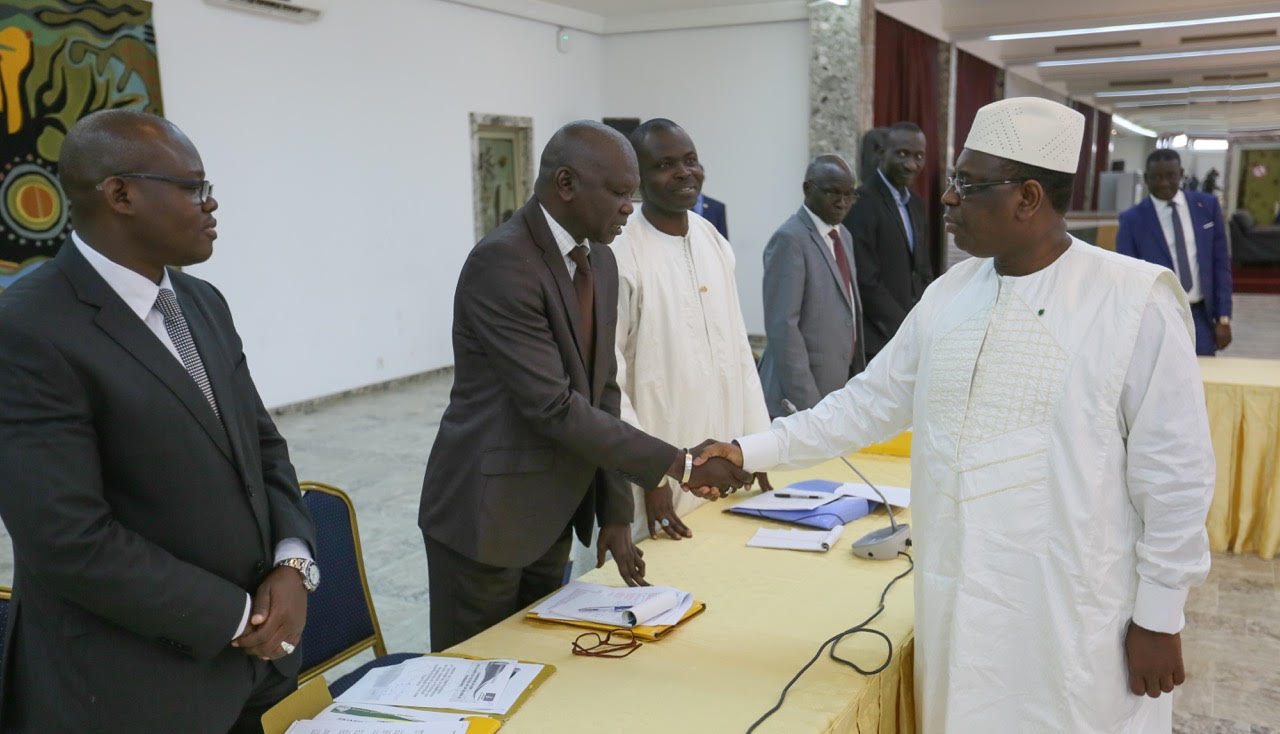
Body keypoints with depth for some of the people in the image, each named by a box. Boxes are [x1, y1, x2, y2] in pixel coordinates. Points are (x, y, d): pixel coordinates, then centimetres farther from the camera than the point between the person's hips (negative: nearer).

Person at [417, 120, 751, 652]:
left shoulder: (600, 262, 6)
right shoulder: (502, 263, -21)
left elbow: (602, 391, 8)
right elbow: (553, 406, -24)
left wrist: (616, 513, 5)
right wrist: (677, 464, -21)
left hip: (553, 516, 8)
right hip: (486, 516, -8)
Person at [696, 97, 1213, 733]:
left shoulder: (1136, 299, -12)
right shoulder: (949, 295, 4)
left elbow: (1173, 471, -9)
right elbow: (869, 402, 9)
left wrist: (1159, 616, -6)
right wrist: (751, 452, 3)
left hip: (1076, 624, -5)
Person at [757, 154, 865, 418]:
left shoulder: (843, 236, 13)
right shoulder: (789, 239, -15)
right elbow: (782, 326, -19)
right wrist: (806, 402, -20)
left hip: (839, 385, 8)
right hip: (801, 395, -8)